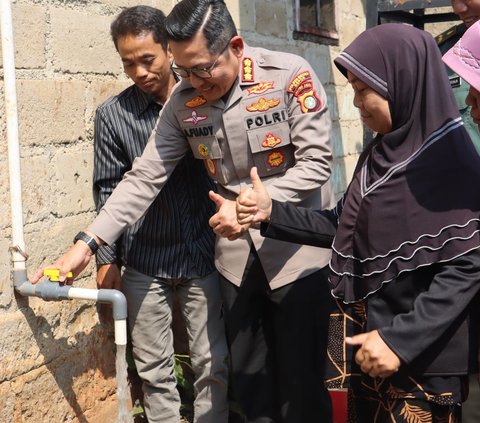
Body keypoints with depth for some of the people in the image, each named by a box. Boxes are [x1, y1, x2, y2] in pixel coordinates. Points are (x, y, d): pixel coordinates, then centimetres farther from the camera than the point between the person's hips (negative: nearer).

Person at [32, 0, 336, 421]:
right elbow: (145, 177, -2)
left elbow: (316, 162, -14)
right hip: (237, 253, 4)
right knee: (248, 375, 12)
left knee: (301, 379, 4)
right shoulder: (183, 101, -2)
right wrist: (88, 243, -9)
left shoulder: (290, 75, -14)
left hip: (298, 248, -4)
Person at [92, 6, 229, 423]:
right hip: (144, 262, 0)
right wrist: (107, 260, 2)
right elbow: (108, 191, 2)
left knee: (213, 363, 8)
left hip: (202, 254, 0)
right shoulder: (113, 114, -3)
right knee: (154, 368, 10)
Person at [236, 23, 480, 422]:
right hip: (369, 342, 8)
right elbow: (347, 226, 11)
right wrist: (273, 212, 0)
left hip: (422, 359, -7)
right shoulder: (382, 152, 8)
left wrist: (401, 340, -22)